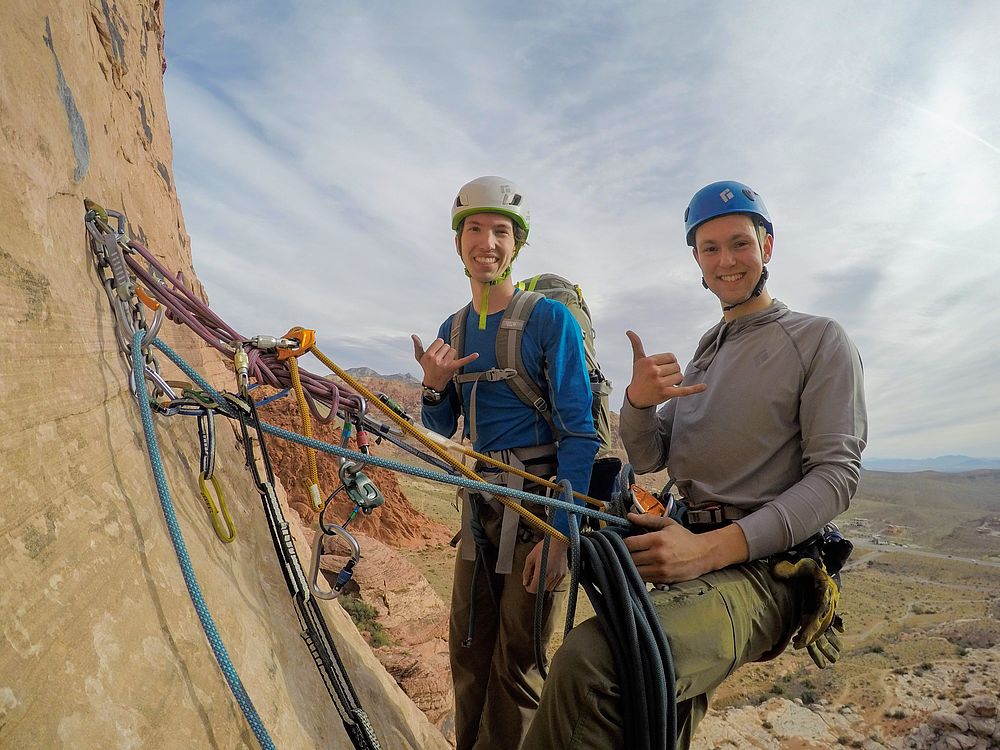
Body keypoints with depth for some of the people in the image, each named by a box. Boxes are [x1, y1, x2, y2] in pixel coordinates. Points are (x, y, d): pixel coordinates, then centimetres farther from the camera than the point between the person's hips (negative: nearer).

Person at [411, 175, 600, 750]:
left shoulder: (551, 319, -11)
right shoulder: (453, 328, 7)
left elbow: (579, 432, -14)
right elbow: (441, 430, 14)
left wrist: (559, 532, -18)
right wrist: (434, 386, -8)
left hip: (541, 500, -6)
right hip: (481, 503, 6)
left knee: (517, 662, 6)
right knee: (469, 649, 17)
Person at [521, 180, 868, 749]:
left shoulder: (820, 339, 2)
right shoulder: (703, 355, 21)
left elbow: (837, 472, -10)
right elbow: (648, 459, 14)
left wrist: (712, 548, -22)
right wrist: (638, 401, -10)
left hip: (759, 567, -6)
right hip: (686, 551, 7)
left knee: (587, 664, -30)